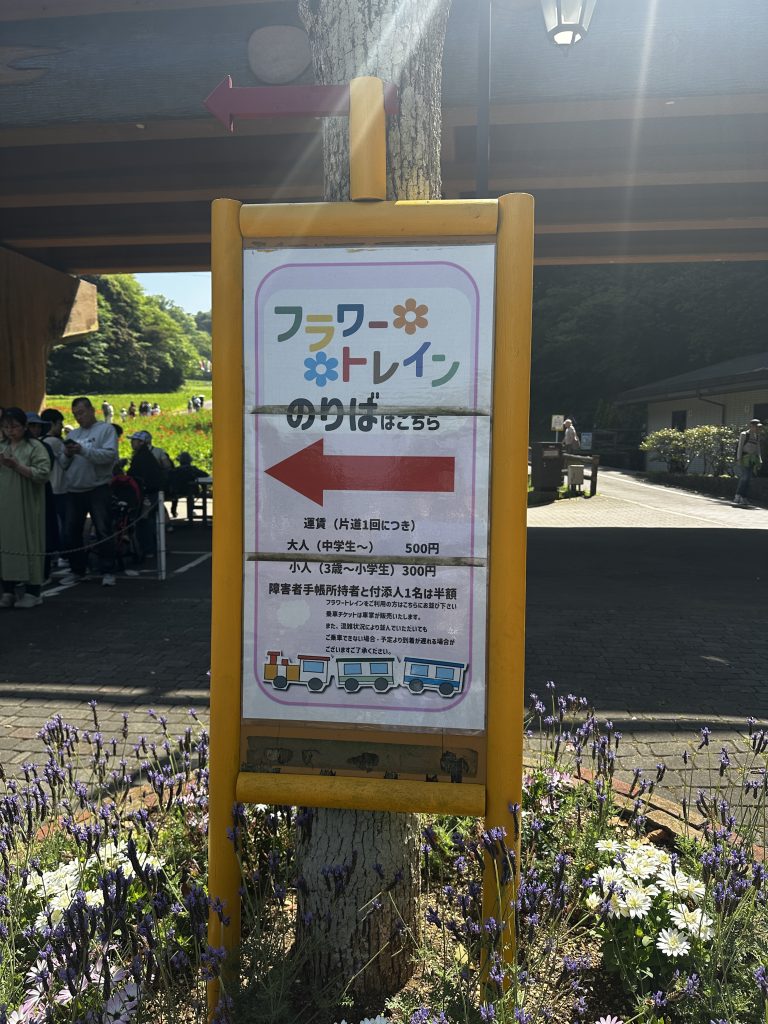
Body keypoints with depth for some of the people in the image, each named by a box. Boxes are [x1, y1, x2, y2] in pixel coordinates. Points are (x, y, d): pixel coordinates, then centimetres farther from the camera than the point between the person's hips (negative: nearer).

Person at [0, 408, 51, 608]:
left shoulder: (35, 447, -2)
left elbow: (43, 473, -13)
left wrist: (17, 466, -17)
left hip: (26, 507, -5)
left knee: (27, 544, -3)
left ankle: (32, 592, 4)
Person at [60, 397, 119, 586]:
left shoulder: (106, 429, 0)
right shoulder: (72, 434, 18)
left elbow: (110, 455, -15)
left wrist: (83, 450, -20)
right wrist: (67, 454, -7)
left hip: (98, 489, -6)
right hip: (74, 491, 6)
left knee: (103, 531, -2)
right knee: (71, 533, 10)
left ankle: (107, 572, 6)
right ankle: (77, 570, 23)